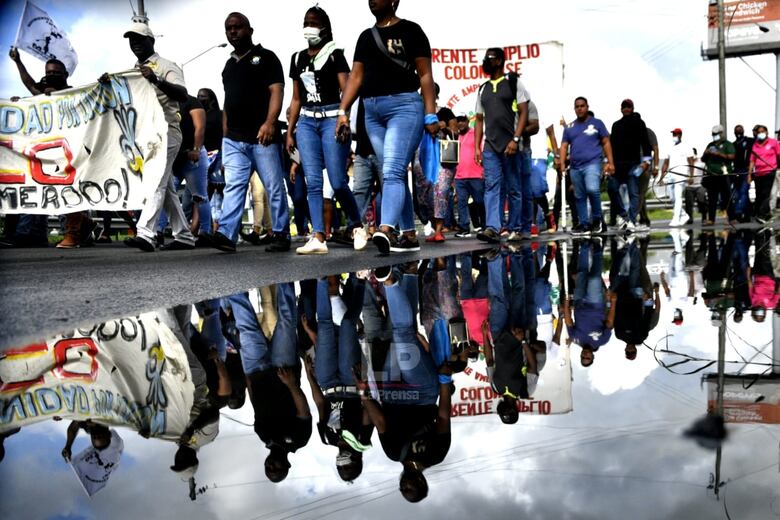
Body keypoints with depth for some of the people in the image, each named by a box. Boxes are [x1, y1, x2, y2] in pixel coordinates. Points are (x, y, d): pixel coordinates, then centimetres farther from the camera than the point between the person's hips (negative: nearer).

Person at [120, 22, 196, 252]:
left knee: (156, 183, -17)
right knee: (165, 186, 7)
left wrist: (156, 80, -32)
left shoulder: (166, 66, -3)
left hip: (165, 132, -8)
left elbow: (183, 95, -18)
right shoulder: (132, 71, 20)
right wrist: (109, 84, 2)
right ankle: (184, 235, 12)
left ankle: (145, 233, -26)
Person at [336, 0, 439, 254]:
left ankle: (387, 229, -33)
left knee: (392, 170, -21)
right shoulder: (366, 37, 19)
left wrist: (431, 114, -11)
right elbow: (356, 76, 16)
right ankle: (409, 235, 11)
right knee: (394, 174, 6)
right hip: (372, 111, 6)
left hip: (404, 105, -6)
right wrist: (343, 111, 4)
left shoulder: (410, 31, 3)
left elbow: (425, 74, -2)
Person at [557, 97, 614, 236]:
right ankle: (584, 224, 13)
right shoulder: (569, 128, 16)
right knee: (579, 197, 6)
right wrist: (561, 162, -6)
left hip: (593, 163, -4)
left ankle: (597, 218, -9)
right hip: (575, 167, 4)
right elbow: (564, 146, 11)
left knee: (592, 189, -26)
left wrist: (610, 162, -2)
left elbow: (606, 143, 7)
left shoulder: (597, 123, 9)